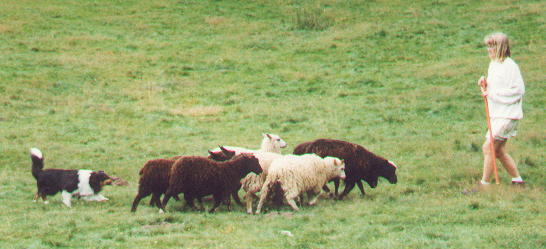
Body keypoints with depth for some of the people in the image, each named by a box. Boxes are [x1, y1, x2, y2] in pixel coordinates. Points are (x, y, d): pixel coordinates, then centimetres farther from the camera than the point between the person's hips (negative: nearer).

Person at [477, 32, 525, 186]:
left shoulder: (509, 66, -14)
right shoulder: (494, 64, 14)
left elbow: (518, 90, -18)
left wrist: (493, 94, -18)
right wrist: (485, 85, 0)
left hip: (507, 115, -9)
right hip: (497, 115, 9)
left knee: (488, 148, -11)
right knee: (499, 151, 11)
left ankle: (484, 183, -6)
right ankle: (517, 180, 19)